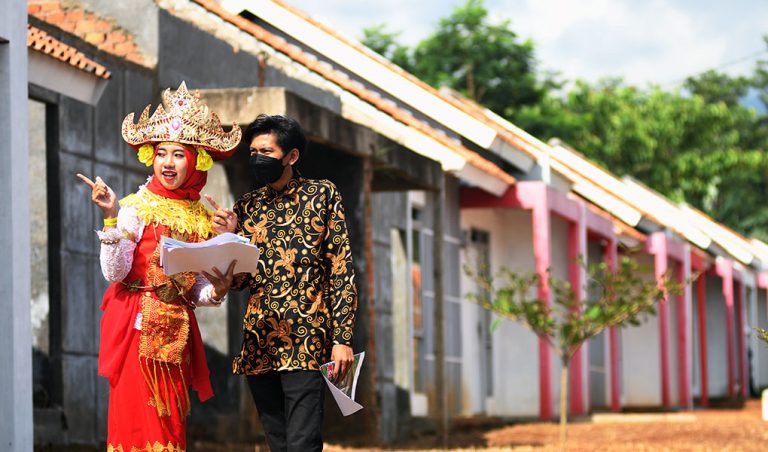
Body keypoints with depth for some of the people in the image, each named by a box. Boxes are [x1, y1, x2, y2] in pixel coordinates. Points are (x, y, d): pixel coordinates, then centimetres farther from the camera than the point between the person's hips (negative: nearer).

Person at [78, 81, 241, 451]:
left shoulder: (202, 219, 11)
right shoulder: (137, 208, -4)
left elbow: (197, 294, 14)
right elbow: (114, 272, -15)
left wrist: (218, 290, -7)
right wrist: (112, 218, -23)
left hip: (177, 332, 5)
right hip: (139, 327, -5)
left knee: (172, 422, 5)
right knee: (140, 422, -8)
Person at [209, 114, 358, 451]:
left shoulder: (322, 195, 3)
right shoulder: (247, 207, 14)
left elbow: (342, 271, -1)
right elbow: (238, 280, 14)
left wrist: (343, 338, -8)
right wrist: (229, 236, -4)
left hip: (305, 339, -5)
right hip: (259, 341, 5)